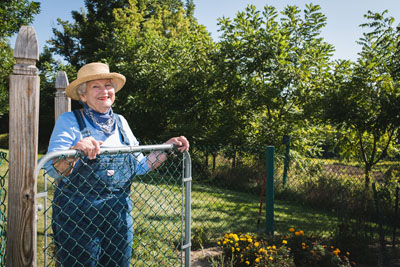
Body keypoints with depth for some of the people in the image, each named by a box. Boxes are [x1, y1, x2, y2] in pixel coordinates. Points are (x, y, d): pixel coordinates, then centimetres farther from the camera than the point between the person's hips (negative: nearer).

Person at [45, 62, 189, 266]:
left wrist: (169, 146, 2)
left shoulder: (120, 122, 9)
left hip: (119, 214, 5)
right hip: (77, 217, -4)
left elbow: (140, 165, 12)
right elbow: (53, 169, -16)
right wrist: (76, 150, -34)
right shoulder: (69, 121, -6)